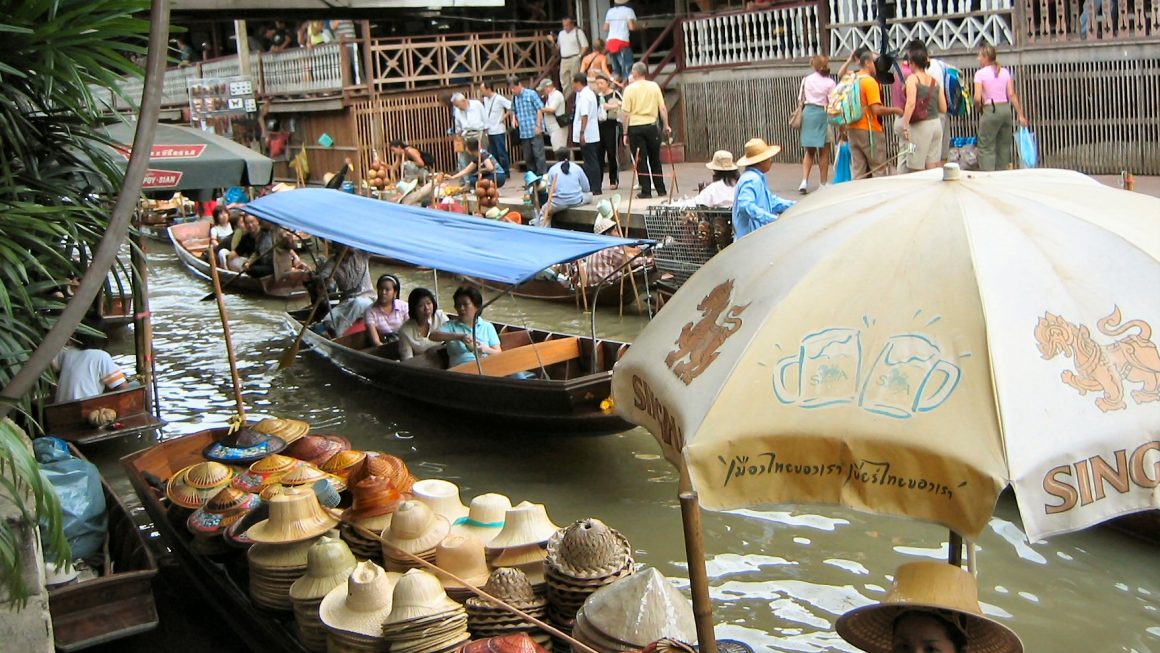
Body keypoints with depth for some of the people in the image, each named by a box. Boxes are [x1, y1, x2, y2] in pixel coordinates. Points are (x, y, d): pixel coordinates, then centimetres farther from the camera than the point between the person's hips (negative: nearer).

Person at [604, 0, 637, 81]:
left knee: (615, 69, 12)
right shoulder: (628, 10, -2)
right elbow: (632, 27, -11)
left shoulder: (610, 11, 16)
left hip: (611, 41, 6)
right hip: (623, 42, -6)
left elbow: (605, 28, 18)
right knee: (627, 67, -6)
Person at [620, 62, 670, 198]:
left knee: (640, 160, 3)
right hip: (651, 126, 3)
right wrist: (666, 125, 13)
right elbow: (663, 108, 3)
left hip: (635, 127, -2)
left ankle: (646, 191, 3)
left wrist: (625, 133, 0)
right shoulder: (654, 86, 3)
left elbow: (626, 113, -6)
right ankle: (660, 189, 16)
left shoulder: (630, 89, -5)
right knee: (655, 159, 13)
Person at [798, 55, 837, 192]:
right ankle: (823, 184, 11)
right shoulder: (829, 82, -5)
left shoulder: (806, 80, 6)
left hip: (807, 113, 3)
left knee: (809, 151, 12)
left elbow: (801, 100, 9)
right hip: (822, 114, -3)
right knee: (824, 152, 7)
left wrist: (800, 115, 21)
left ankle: (804, 181, -2)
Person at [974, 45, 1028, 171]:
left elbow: (977, 98, -13)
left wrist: (979, 108, 8)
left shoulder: (980, 73, -5)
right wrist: (1020, 115, 6)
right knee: (1004, 147, 13)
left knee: (985, 148, -3)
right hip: (1006, 109, 6)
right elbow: (1012, 95, 4)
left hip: (990, 110, -6)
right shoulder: (1005, 72, 10)